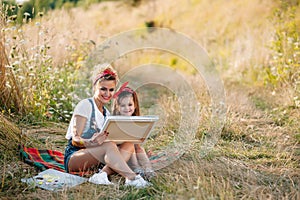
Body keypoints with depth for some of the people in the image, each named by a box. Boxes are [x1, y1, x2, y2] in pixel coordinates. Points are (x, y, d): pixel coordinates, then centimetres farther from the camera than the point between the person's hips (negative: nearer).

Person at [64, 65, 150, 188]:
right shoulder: (85, 105, -7)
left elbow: (107, 138, 6)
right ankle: (132, 178, -41)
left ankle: (102, 175, -35)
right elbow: (75, 139, -16)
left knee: (129, 145, -14)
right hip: (73, 157, -7)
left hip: (96, 159, 8)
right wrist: (91, 142, -37)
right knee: (109, 145, -34)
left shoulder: (106, 112, 17)